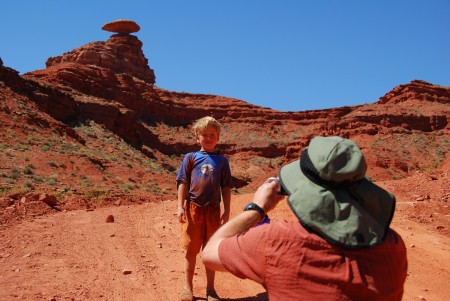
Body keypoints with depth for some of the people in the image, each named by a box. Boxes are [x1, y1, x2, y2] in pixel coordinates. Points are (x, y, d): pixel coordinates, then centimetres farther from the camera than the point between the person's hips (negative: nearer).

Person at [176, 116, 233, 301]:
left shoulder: (222, 161, 8)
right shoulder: (190, 158, 5)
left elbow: (226, 188, 8)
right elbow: (183, 183, 2)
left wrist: (226, 211, 3)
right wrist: (180, 206, -6)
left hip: (213, 210, 1)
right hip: (193, 208, -1)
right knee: (191, 250, 7)